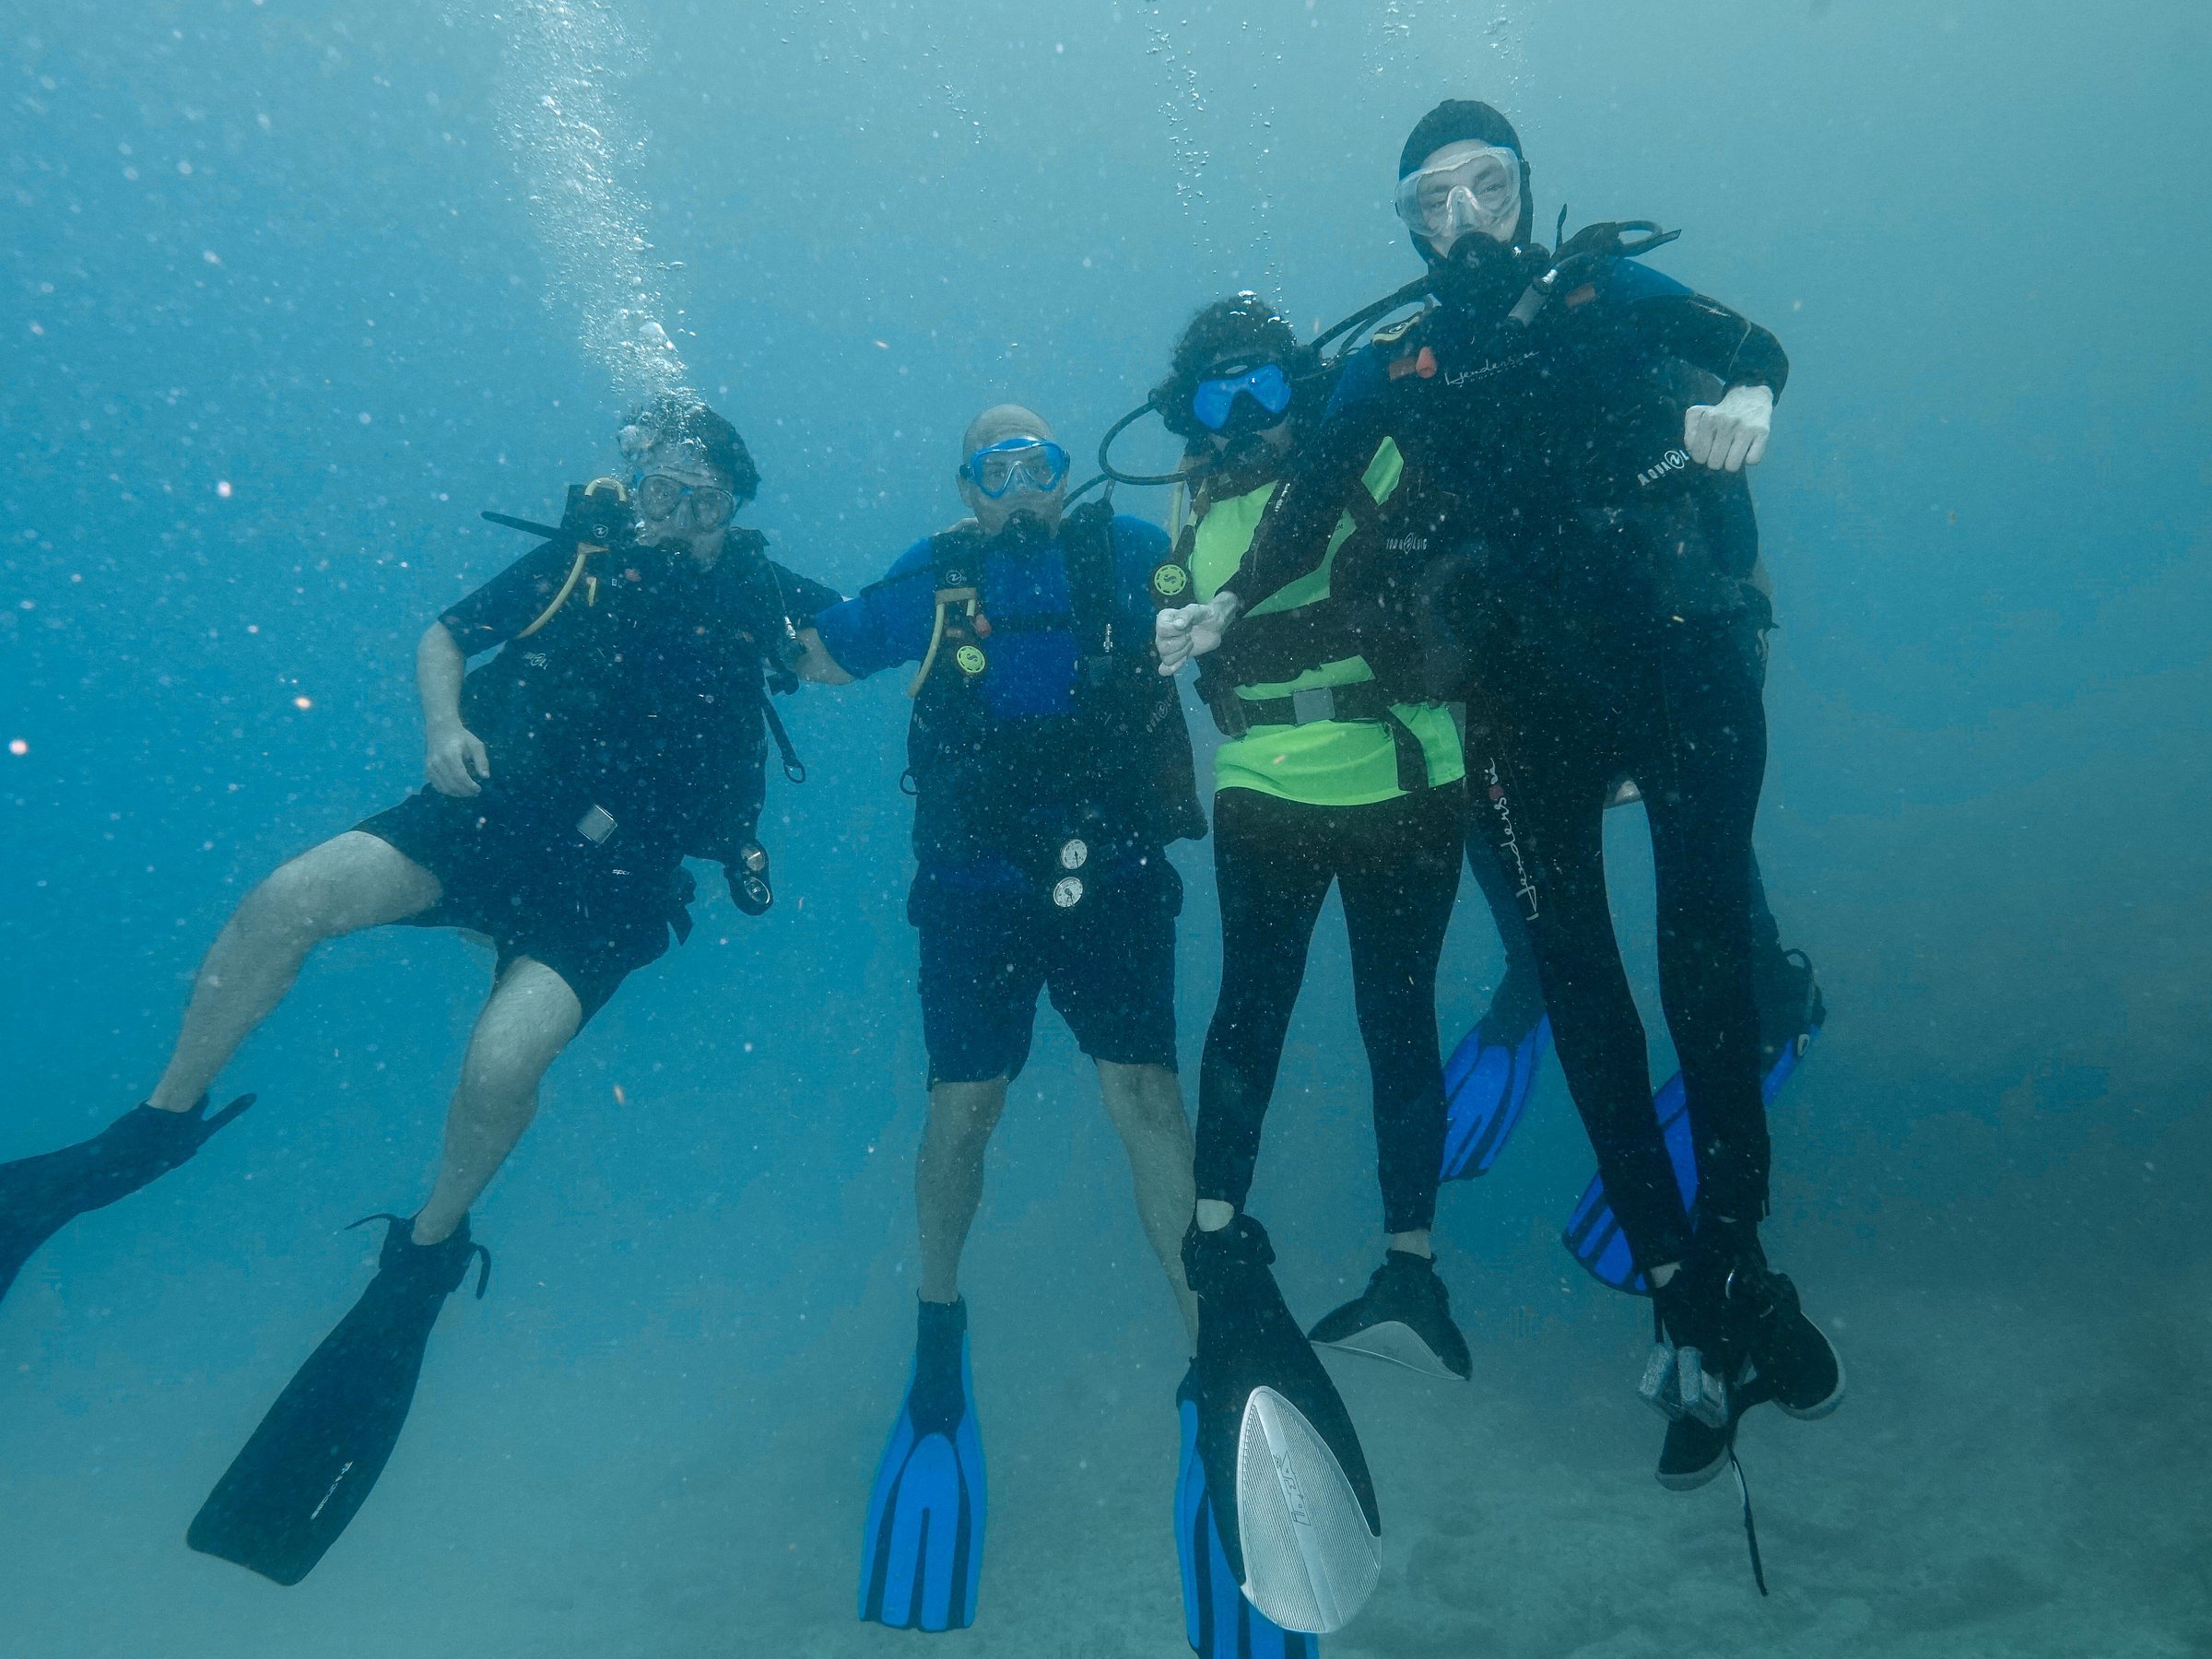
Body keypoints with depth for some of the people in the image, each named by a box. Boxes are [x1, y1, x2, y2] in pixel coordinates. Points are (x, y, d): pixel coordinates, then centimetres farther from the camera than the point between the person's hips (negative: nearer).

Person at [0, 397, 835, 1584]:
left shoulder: (761, 597, 3)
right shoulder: (585, 554, 7)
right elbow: (443, 637, 11)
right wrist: (443, 726, -7)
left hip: (616, 874, -3)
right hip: (496, 810, 3)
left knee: (503, 1061, -26)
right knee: (288, 899, -21)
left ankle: (425, 1258, 4)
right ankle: (149, 1134, 1)